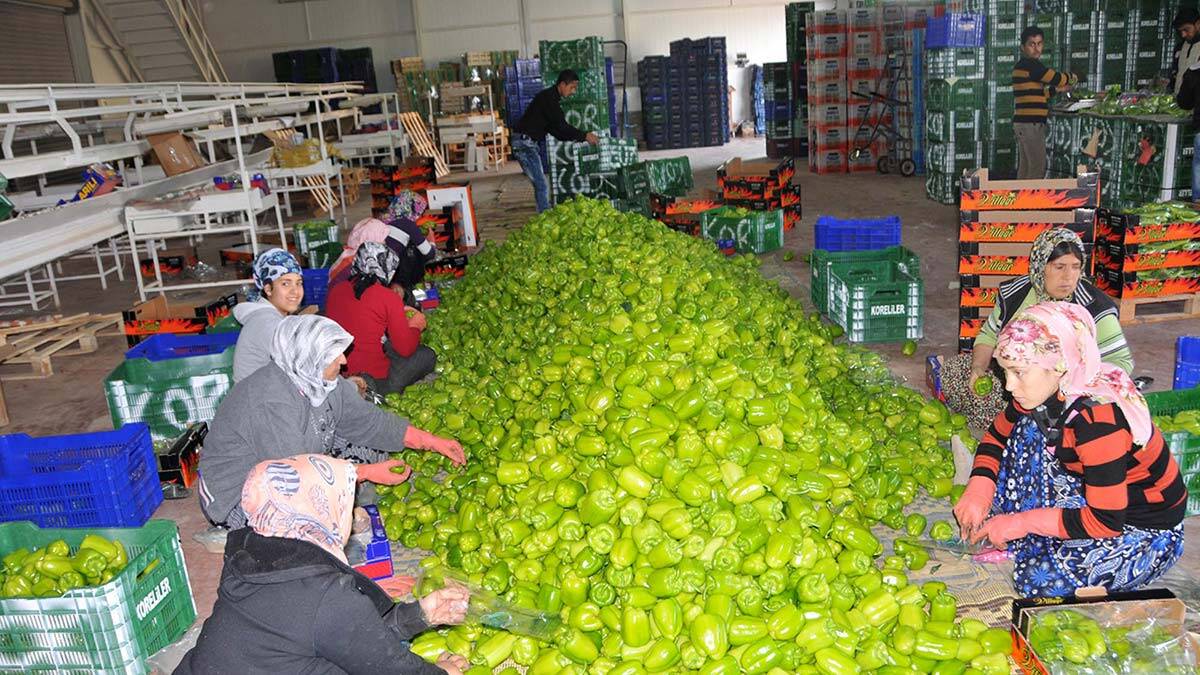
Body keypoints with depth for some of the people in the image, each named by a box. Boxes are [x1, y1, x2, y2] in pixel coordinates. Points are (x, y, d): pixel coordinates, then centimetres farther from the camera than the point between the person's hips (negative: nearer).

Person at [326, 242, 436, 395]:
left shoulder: (335, 290, 4)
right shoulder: (389, 298, -13)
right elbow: (406, 349, -7)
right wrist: (415, 326, 13)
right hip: (373, 379, -7)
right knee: (427, 355, 12)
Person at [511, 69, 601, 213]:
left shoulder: (551, 98, 16)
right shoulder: (548, 98, -15)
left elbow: (554, 129, 17)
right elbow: (561, 126, -19)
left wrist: (577, 138, 8)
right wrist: (584, 136, -13)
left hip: (529, 143, 10)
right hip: (524, 142, -10)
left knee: (540, 185, 13)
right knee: (542, 186, -11)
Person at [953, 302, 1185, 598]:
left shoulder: (1099, 419, -35)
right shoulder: (1050, 390, -11)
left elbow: (1106, 521, -31)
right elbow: (997, 436, 5)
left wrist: (1021, 522, -25)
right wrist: (978, 490, -12)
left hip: (1147, 533, -8)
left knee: (1040, 581, -27)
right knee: (1027, 428, -6)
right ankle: (1029, 546, -2)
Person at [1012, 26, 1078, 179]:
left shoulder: (1022, 66, 19)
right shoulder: (1029, 64, -12)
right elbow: (1056, 78, -10)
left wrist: (1057, 89, 20)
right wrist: (1071, 77, 10)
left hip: (1025, 122, 10)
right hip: (1030, 123, -10)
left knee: (1025, 168, 12)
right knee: (1038, 168, -10)